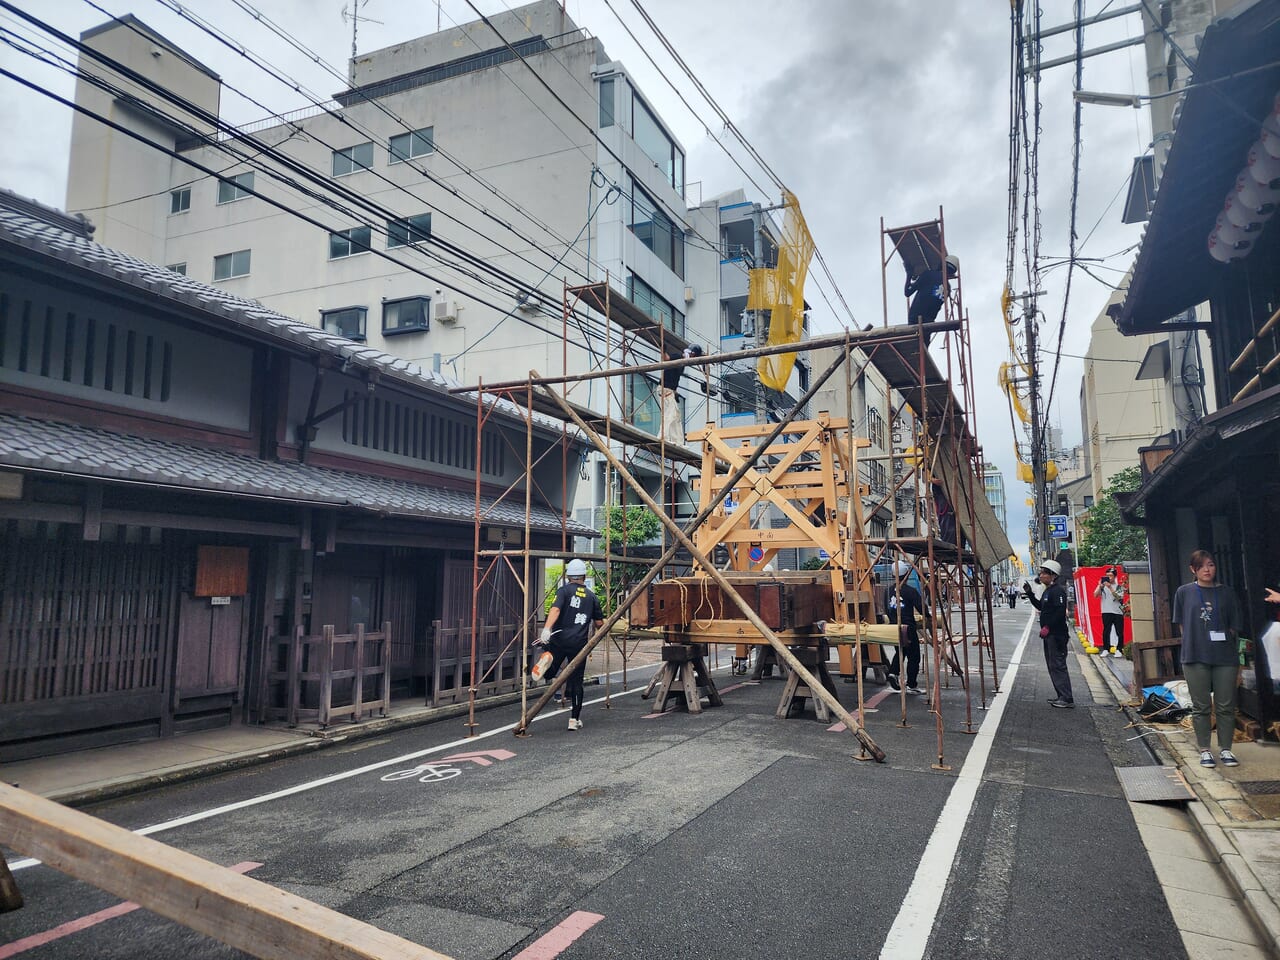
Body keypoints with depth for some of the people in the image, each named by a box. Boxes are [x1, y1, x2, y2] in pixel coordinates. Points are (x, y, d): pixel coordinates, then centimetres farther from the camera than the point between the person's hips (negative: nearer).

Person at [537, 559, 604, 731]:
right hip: (579, 643, 2)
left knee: (550, 672, 9)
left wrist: (547, 629, -29)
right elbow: (599, 623, 16)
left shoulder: (564, 591, 1)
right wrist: (593, 628, 38)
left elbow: (555, 610, -18)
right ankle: (575, 719, 7)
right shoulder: (591, 596, 11)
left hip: (560, 639, -2)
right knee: (577, 681, 8)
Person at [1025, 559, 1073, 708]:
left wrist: (1047, 627, -23)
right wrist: (1030, 594, 18)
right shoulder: (1047, 591, 16)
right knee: (1052, 665, 15)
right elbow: (1040, 606, 26)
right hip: (1049, 635, 11)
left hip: (1057, 635, -11)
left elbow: (1060, 612, -23)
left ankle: (1067, 699, -6)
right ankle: (1061, 696, 22)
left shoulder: (1058, 591, -16)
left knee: (1058, 666, -9)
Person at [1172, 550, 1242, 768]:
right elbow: (1182, 624, 7)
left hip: (1225, 656, 1)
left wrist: (1222, 641, -1)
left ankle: (1225, 749, 18)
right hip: (1195, 657, -1)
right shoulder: (1184, 592, 3)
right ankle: (1204, 750, 14)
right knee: (1201, 707, 4)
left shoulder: (1225, 592, 7)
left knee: (1226, 707, 5)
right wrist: (1195, 643, 0)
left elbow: (1233, 625, 9)